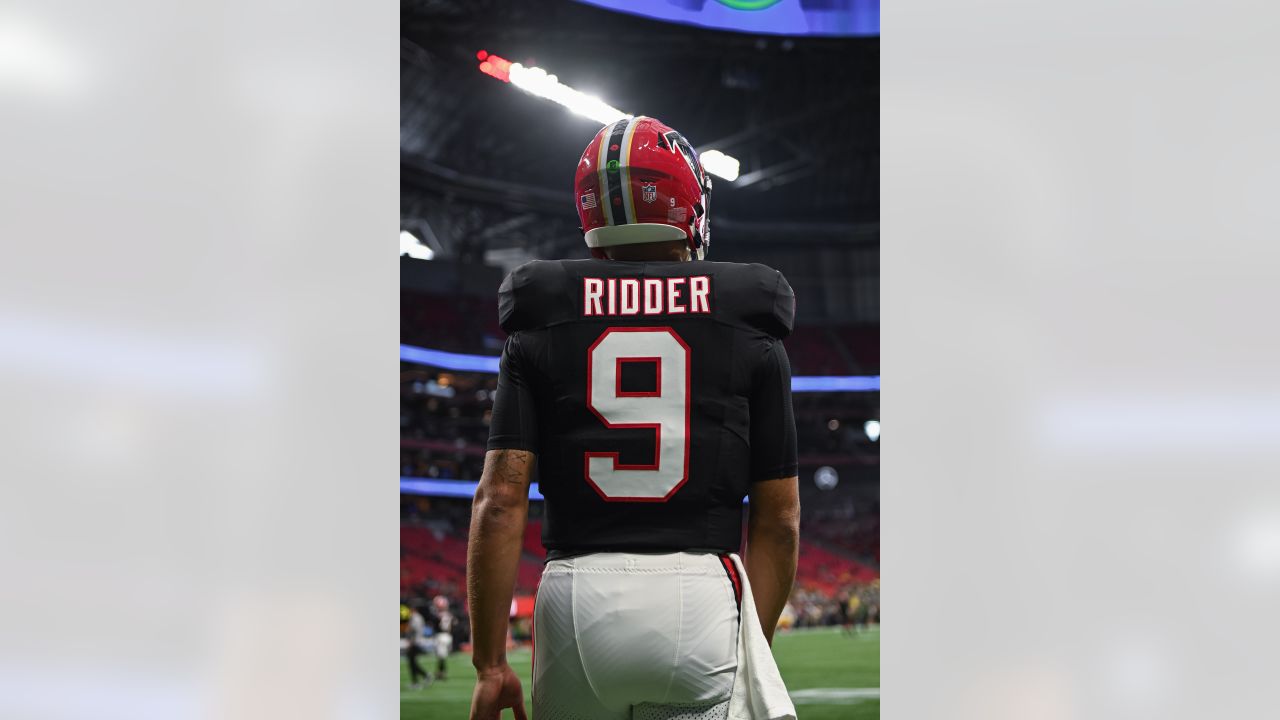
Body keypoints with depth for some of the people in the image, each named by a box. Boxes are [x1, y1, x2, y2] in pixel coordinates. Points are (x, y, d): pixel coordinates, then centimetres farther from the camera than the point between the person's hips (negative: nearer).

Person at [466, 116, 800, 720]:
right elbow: (778, 517, 4)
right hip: (700, 597, -1)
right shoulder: (749, 334, 5)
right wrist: (754, 659, 12)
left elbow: (500, 500, -2)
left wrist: (489, 663, 0)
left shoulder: (541, 330, 6)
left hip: (577, 599, 1)